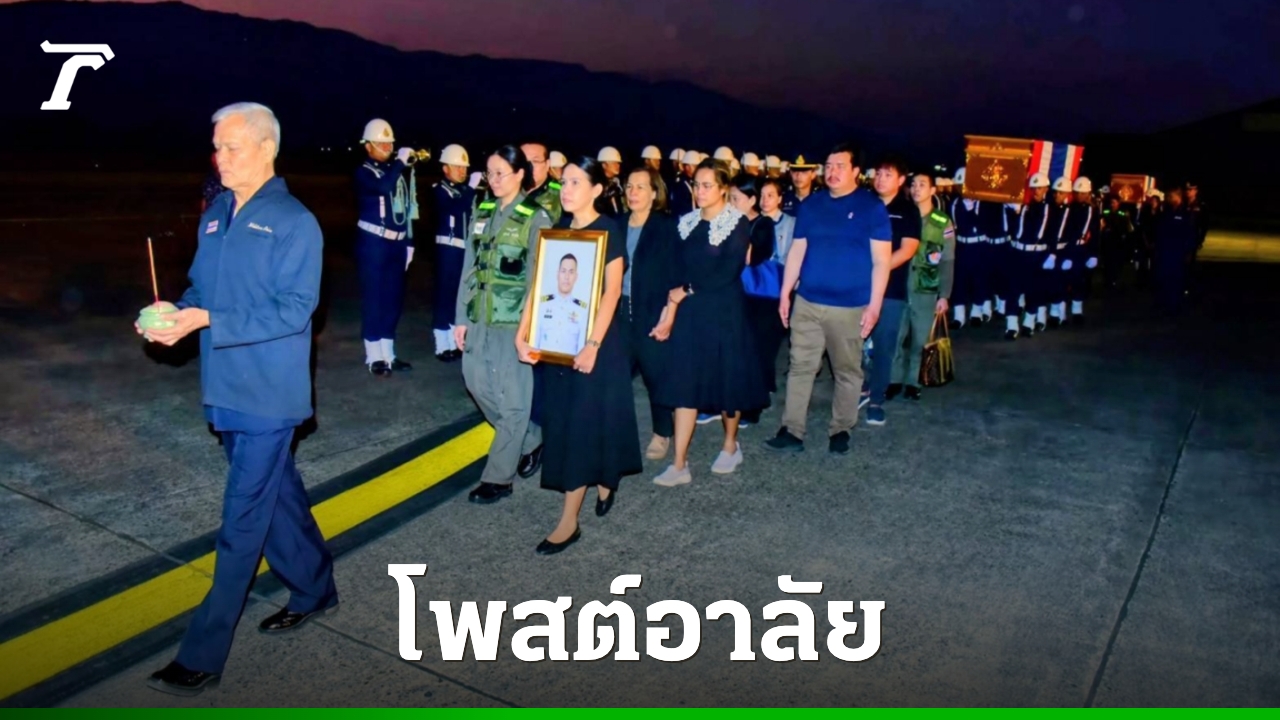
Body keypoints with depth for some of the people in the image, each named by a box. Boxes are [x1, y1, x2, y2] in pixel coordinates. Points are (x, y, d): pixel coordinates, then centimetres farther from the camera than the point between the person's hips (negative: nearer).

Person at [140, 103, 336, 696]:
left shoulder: (294, 222, -13)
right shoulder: (216, 215, 10)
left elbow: (294, 310, -19)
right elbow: (201, 289, 16)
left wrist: (208, 321, -24)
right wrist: (173, 315, -5)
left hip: (268, 392, -7)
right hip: (225, 386, 8)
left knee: (243, 519, -2)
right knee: (275, 491, 19)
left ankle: (203, 656, 6)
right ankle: (314, 589, 38)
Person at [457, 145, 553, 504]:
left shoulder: (536, 218, -5)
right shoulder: (481, 213, 10)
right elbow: (469, 268, 12)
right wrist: (462, 317, 9)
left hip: (515, 321, -6)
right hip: (480, 319, 6)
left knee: (513, 398, 0)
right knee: (478, 384, 11)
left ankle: (498, 478, 11)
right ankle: (531, 442, 31)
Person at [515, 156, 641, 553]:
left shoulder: (609, 231, -8)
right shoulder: (558, 230, 9)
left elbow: (611, 291, -15)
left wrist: (593, 344, -23)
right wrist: (523, 333, -3)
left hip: (597, 338, -6)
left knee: (584, 420, -5)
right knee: (562, 420, 11)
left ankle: (569, 520, -1)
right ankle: (602, 484, 33)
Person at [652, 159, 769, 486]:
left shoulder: (737, 224, -6)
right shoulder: (688, 223, 9)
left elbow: (728, 273, -14)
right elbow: (681, 265, 10)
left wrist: (689, 290, -10)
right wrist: (679, 293, -7)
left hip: (724, 313, -4)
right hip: (691, 313, 4)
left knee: (726, 379, 8)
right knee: (684, 383, 0)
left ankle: (730, 446, 31)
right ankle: (679, 464, 2)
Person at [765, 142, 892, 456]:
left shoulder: (872, 207, -3)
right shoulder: (811, 204, 7)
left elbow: (881, 260, -5)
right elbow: (796, 251, 10)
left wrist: (874, 305, -10)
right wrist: (785, 294, 6)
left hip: (850, 306, -3)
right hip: (807, 302, 3)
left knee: (847, 371, 10)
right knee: (800, 367, 4)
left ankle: (840, 430, 23)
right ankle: (792, 431, 9)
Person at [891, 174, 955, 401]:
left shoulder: (943, 223, 1)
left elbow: (947, 263, 1)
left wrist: (944, 295, -4)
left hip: (926, 291, -1)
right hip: (900, 287, 1)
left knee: (919, 339, 5)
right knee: (898, 336, 2)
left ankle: (912, 382, 17)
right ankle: (895, 379, 15)